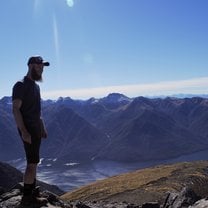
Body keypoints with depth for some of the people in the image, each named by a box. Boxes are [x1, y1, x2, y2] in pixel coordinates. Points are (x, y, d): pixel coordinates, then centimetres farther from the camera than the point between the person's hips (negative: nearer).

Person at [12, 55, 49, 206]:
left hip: (37, 129, 9)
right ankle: (27, 197, 3)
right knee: (33, 163, -7)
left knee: (33, 162, 12)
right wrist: (24, 131, -24)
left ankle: (32, 194, 21)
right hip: (28, 130, -9)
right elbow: (16, 109, -18)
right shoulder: (21, 85, -12)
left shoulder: (36, 86, 14)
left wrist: (43, 128, 17)